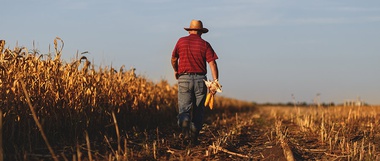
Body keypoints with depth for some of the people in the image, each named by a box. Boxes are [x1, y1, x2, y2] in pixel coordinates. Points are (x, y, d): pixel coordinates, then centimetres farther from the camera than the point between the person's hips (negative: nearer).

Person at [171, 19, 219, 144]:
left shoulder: (181, 41, 6)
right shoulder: (205, 44, 2)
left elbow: (173, 59, 15)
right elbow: (212, 64, -8)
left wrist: (176, 71, 34)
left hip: (184, 79, 0)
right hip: (200, 79, 0)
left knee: (184, 108, -4)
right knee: (198, 110, 11)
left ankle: (184, 122, -37)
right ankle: (195, 136, 10)